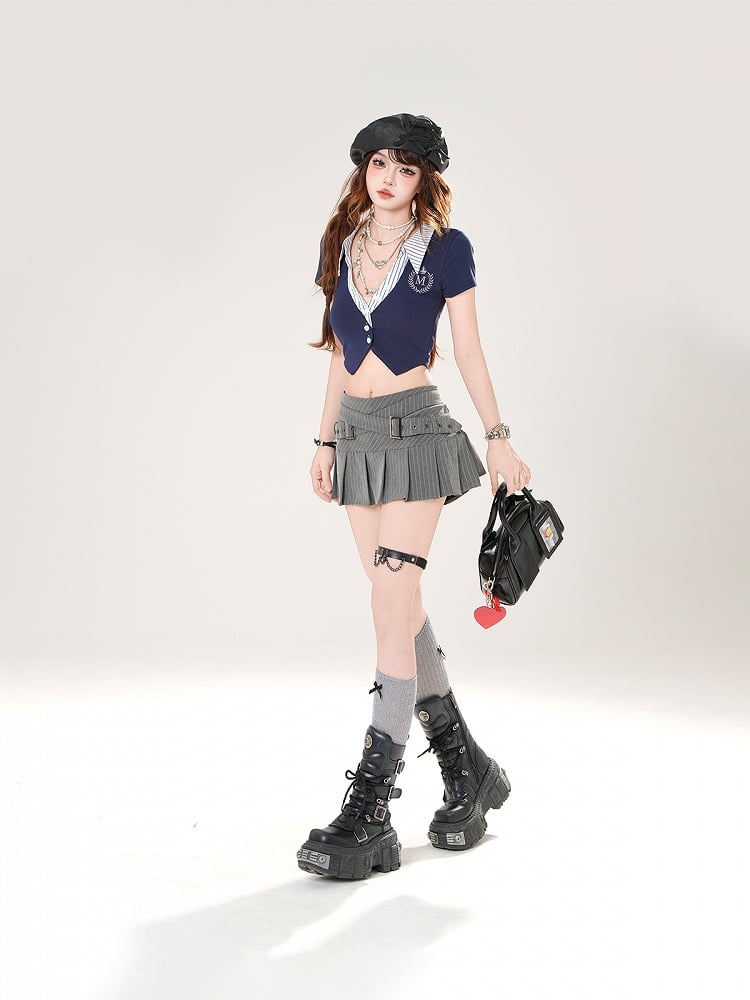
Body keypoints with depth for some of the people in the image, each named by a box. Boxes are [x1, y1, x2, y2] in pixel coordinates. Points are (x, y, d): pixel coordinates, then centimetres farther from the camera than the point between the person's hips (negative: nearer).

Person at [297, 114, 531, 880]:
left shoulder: (444, 250, -2)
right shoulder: (340, 248, 11)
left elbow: (468, 351, 1)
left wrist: (498, 438, 0)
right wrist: (325, 440, 16)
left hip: (415, 430, -6)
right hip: (358, 435, 6)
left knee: (393, 605, -12)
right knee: (401, 607, 7)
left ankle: (369, 809, -10)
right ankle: (466, 768, 21)